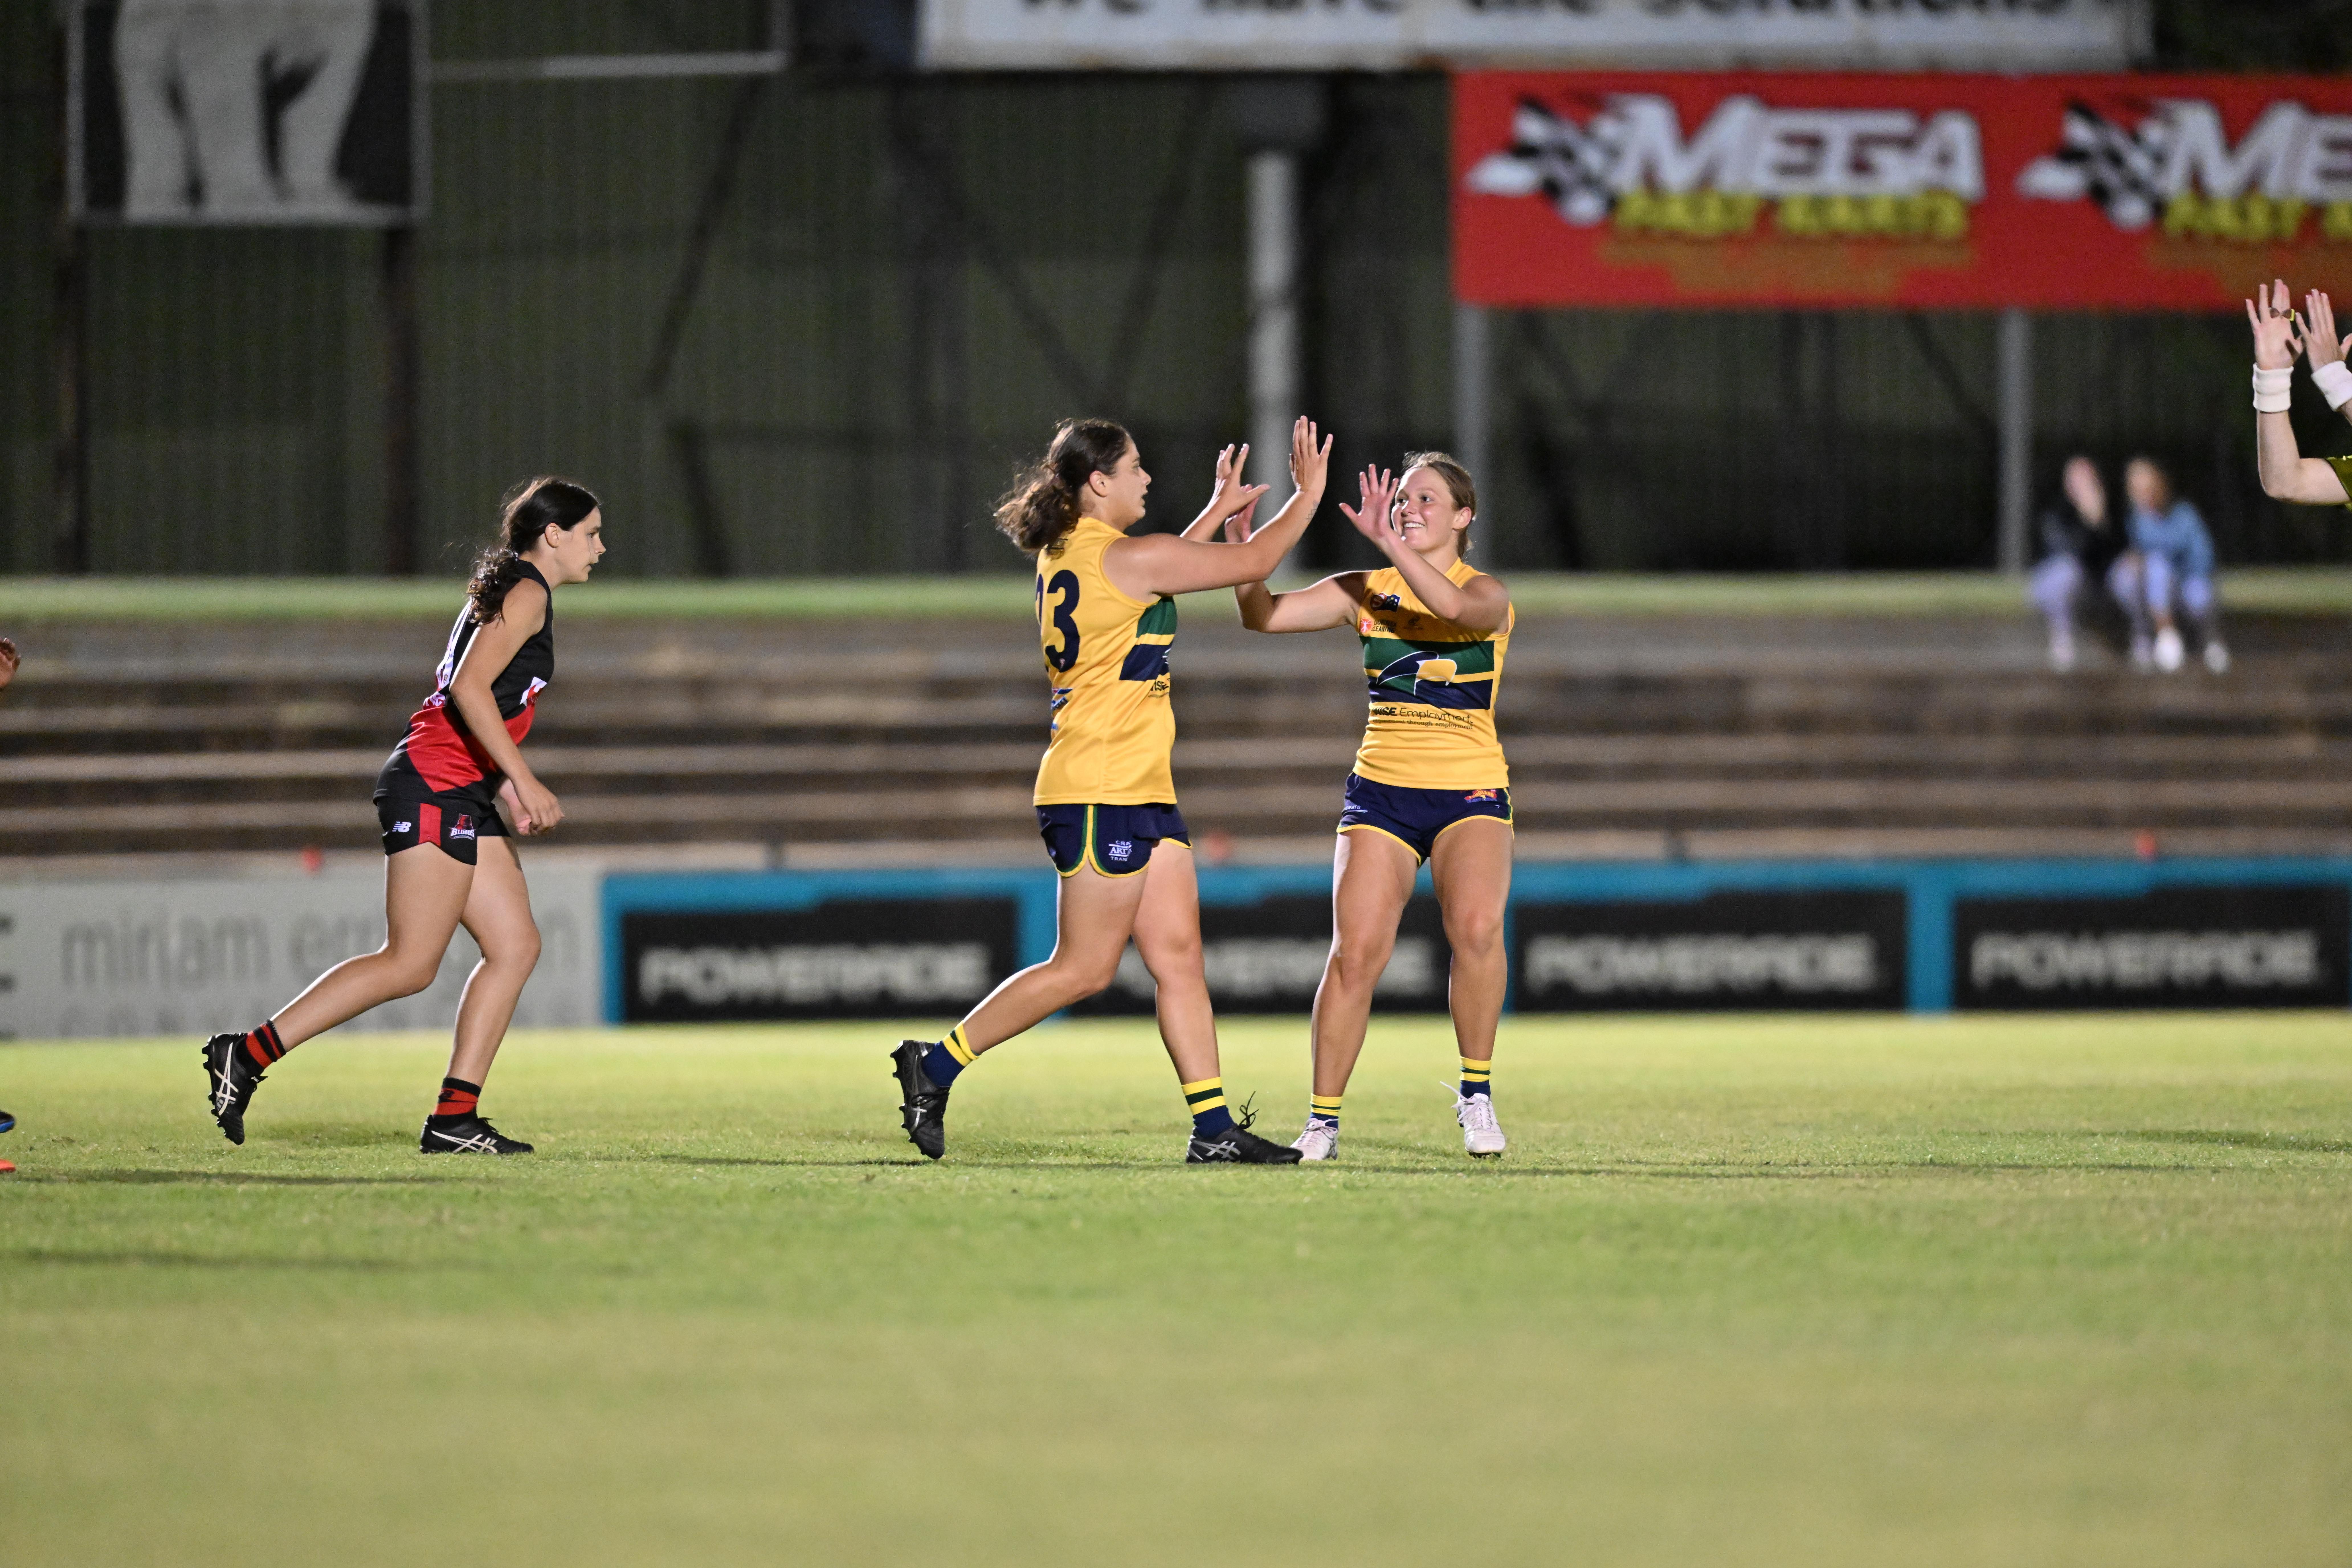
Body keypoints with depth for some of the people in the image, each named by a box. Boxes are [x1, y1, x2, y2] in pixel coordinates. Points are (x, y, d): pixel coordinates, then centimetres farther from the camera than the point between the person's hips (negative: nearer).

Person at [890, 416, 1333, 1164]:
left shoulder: (1065, 555, 13)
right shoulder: (1122, 556, -14)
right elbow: (1252, 563, -7)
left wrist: (1217, 511, 36)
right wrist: (1308, 495, 8)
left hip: (1141, 791, 10)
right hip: (1102, 787, -10)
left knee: (1179, 954, 5)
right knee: (1085, 967, -6)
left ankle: (1214, 1126, 2)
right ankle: (936, 1064, 0)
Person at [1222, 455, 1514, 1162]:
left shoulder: (1488, 594, -5)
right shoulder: (1367, 592, 5)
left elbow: (1455, 606, -30)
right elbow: (1265, 615, -3)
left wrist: (1387, 540, -37)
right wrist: (1243, 544, -19)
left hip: (1471, 792, -2)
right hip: (1382, 789, 2)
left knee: (1476, 925, -27)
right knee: (1356, 952, -10)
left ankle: (1476, 1092, -9)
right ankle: (1323, 1119, 3)